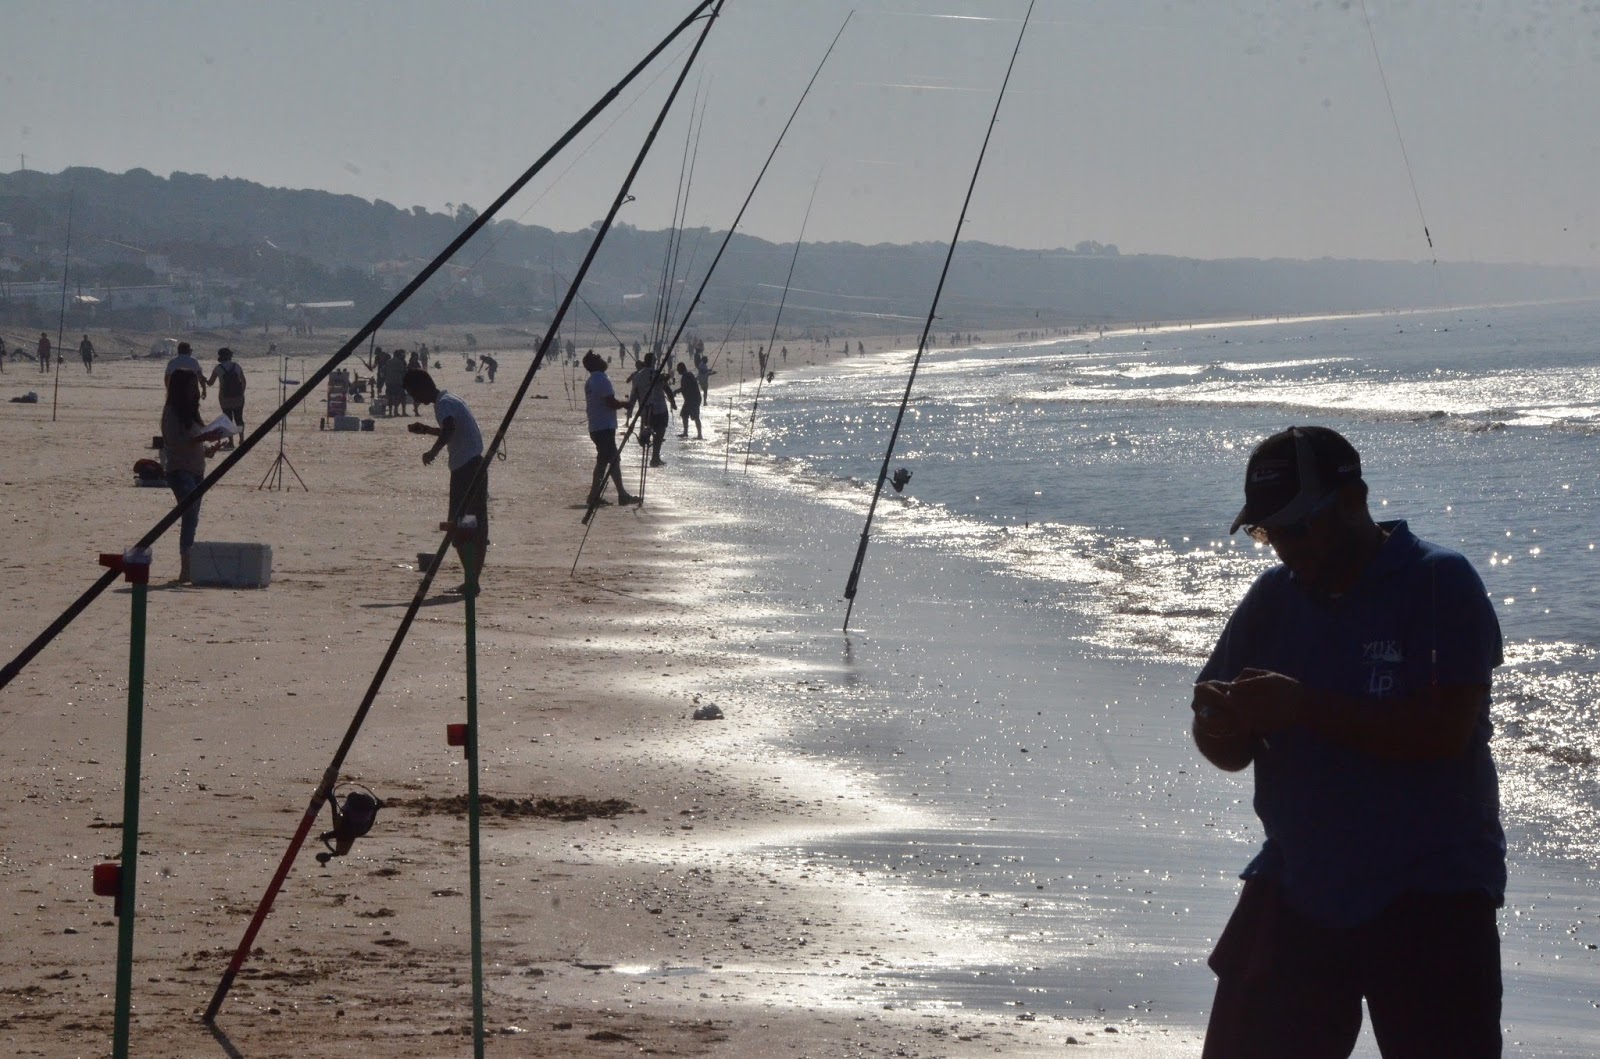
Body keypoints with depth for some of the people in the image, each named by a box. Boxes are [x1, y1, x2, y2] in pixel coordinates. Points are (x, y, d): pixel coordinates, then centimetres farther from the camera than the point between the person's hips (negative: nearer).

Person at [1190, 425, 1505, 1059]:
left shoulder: (1440, 584, -9)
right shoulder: (1273, 598, 8)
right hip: (1297, 884, 6)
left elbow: (1447, 731, -22)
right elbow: (1231, 755, 9)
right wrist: (1222, 725, -16)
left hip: (1431, 894, -5)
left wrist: (1305, 708, -25)